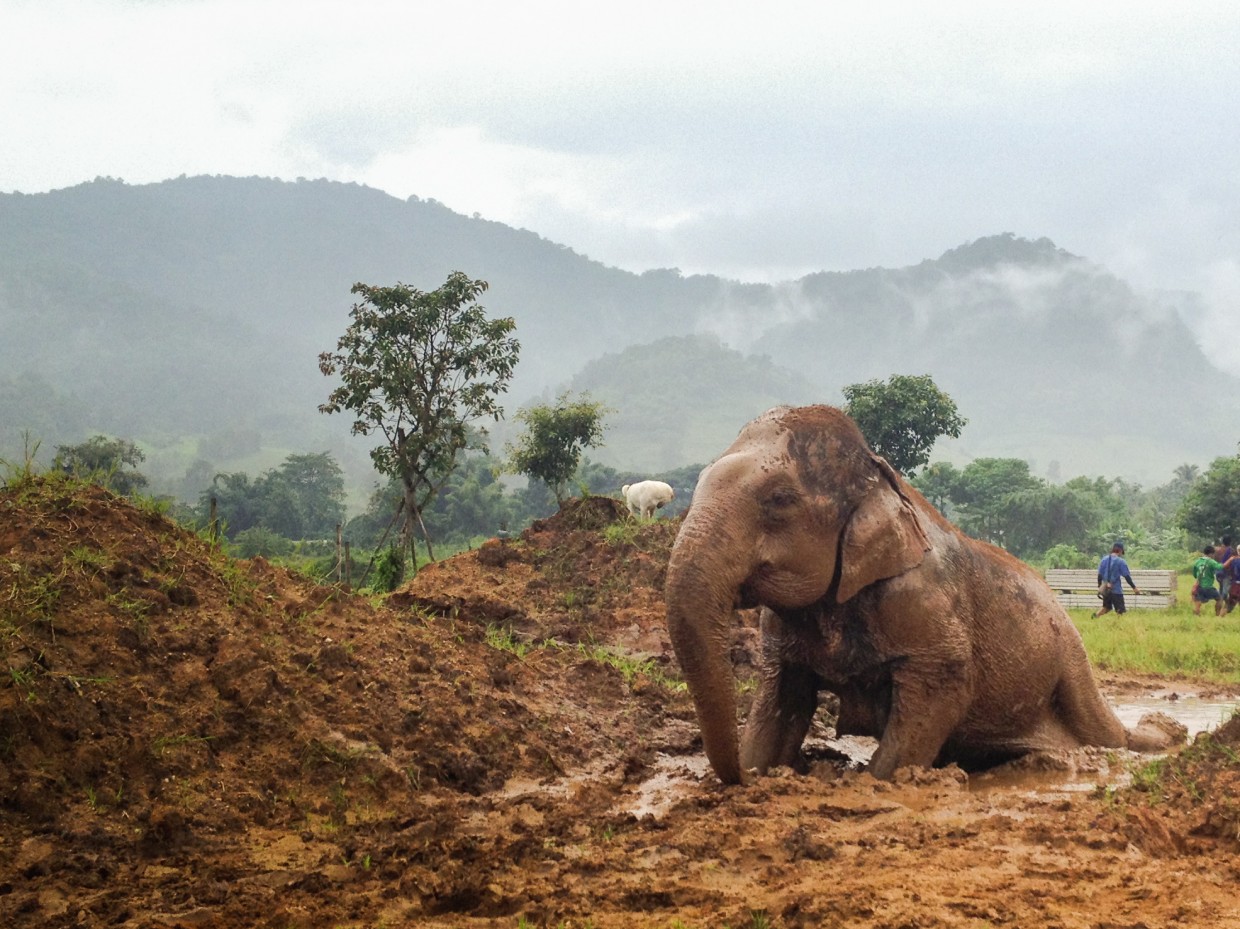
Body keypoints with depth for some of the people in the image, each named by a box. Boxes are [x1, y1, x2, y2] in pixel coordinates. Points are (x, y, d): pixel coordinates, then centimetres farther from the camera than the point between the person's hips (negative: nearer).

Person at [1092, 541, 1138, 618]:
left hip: (1105, 590, 6)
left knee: (1107, 607, 19)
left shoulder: (1104, 559, 7)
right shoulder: (1121, 561, -8)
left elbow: (1100, 574, 9)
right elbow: (1127, 576, -9)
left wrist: (1099, 586, 19)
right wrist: (1134, 588, -3)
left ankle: (1096, 615, -2)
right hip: (1116, 590, -5)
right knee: (1120, 610, 0)